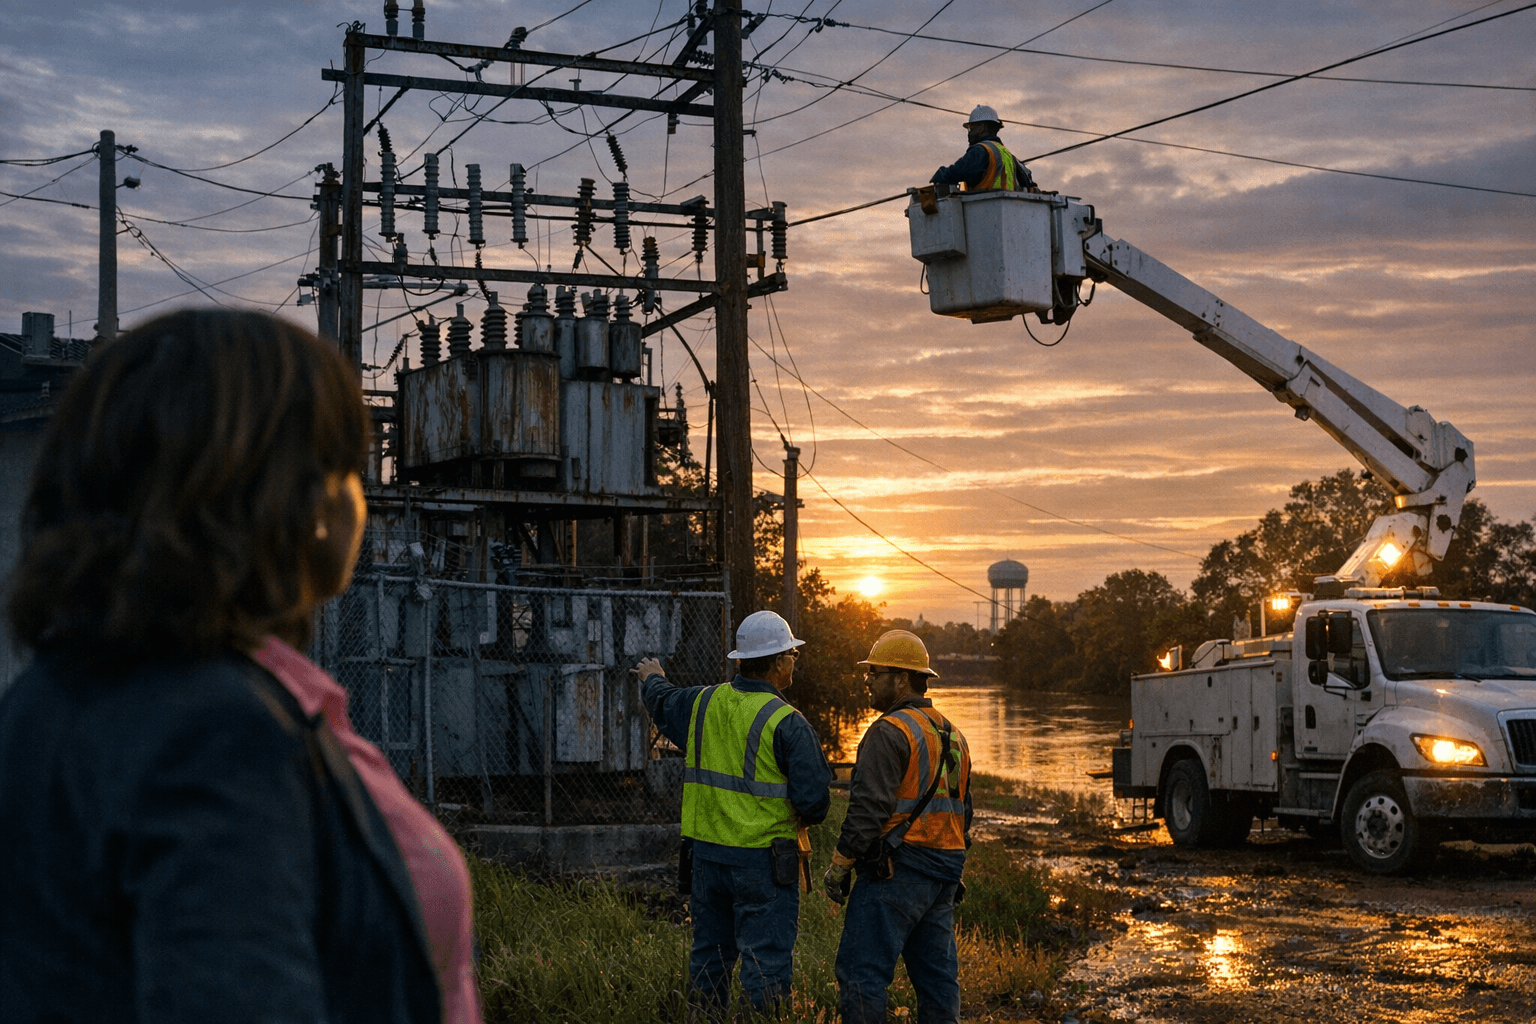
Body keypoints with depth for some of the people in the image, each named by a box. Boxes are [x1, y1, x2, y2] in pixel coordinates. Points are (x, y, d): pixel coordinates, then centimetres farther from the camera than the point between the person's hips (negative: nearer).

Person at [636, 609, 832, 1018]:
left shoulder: (703, 702, 4)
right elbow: (814, 798, -17)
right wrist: (806, 816, 8)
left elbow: (664, 705, 27)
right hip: (763, 861, -6)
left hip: (707, 853, 6)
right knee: (766, 960, -2)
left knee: (709, 955, 17)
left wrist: (653, 678, 50)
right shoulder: (787, 723, -15)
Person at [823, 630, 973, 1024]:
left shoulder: (889, 732, -12)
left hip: (897, 868, -9)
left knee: (861, 970, -7)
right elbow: (963, 810, 22)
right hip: (946, 870, 9)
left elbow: (869, 808, -17)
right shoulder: (952, 735, 17)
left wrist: (839, 864, -10)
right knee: (937, 973, 11)